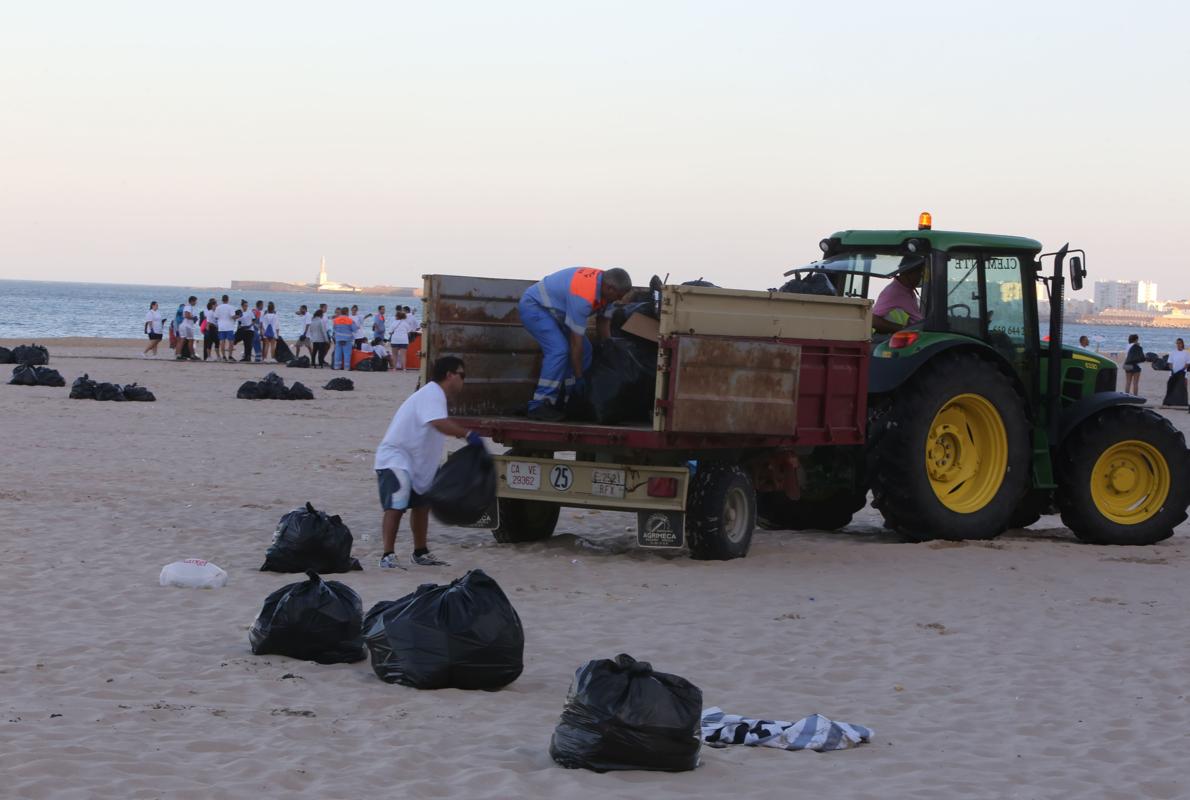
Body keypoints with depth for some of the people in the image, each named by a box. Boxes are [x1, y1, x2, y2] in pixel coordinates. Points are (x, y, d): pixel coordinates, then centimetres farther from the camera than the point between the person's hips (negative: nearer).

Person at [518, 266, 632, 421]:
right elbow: (575, 340, -30)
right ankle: (538, 406, -22)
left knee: (585, 350, 5)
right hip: (533, 306, -10)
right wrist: (578, 378, -23)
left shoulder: (604, 283, -9)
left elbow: (603, 322, 5)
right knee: (559, 349, -26)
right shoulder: (583, 296, -36)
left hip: (553, 309, 10)